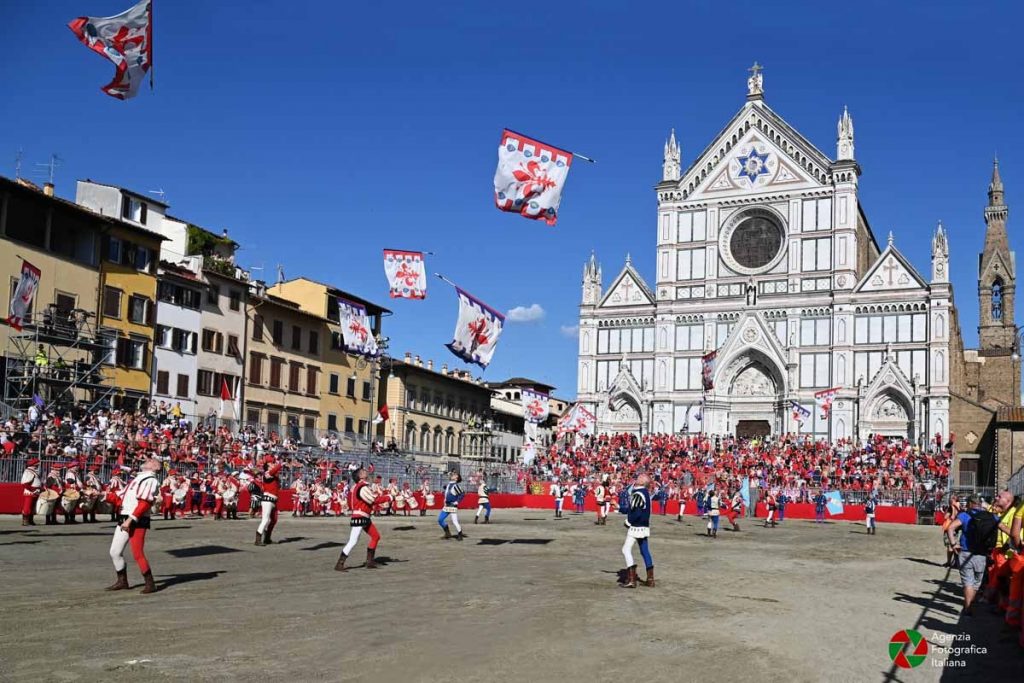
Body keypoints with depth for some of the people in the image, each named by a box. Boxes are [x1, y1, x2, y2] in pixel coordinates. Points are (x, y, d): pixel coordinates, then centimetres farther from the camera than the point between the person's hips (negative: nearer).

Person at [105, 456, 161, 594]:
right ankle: (122, 581, 25)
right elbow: (125, 496, 23)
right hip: (124, 519, 9)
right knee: (115, 552, 11)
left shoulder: (150, 480, -10)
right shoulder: (138, 477, 20)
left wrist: (130, 520, -23)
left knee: (137, 554, -11)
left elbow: (145, 503, -20)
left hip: (137, 521, -9)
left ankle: (150, 584, 1)